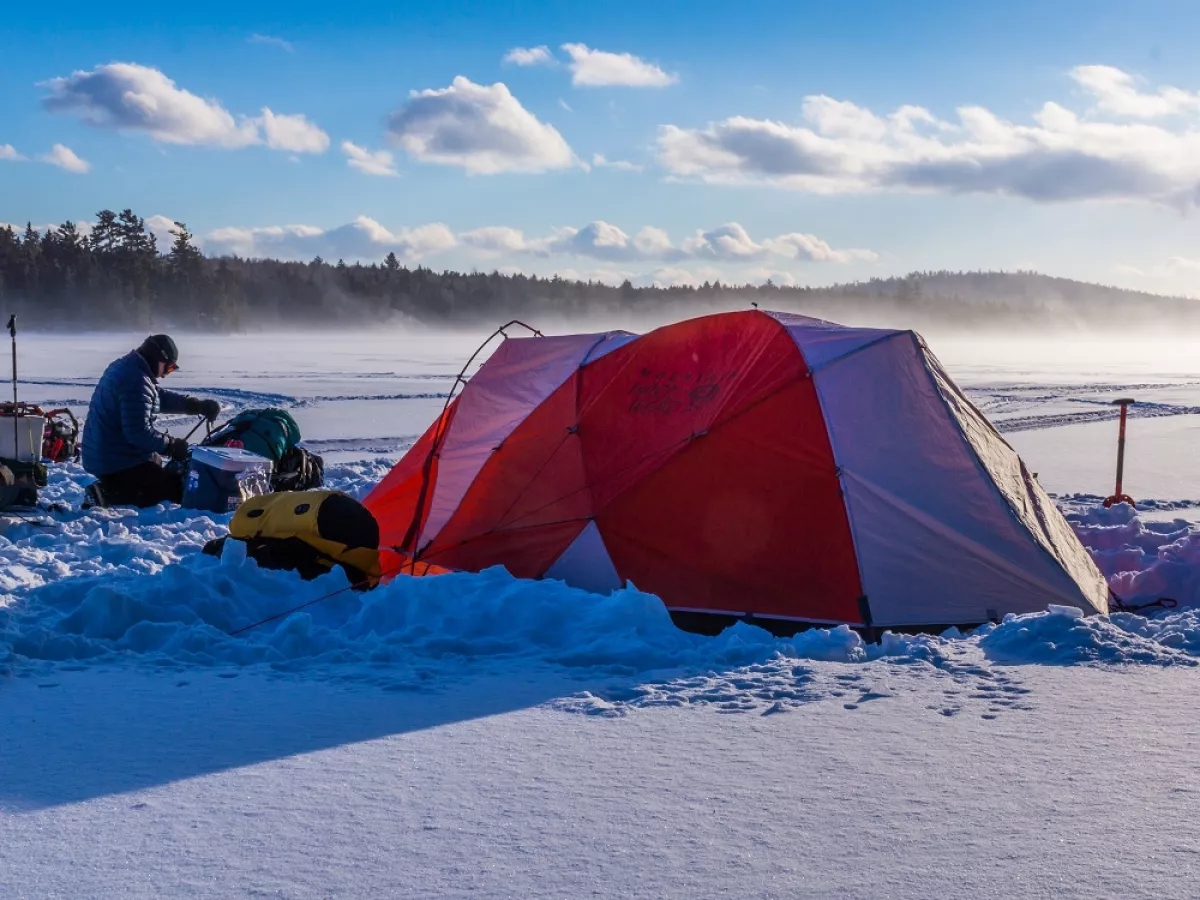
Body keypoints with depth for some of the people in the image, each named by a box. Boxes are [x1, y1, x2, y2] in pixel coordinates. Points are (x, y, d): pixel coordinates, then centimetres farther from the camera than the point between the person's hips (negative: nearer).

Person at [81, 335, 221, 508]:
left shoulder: (125, 367, 10)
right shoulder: (137, 381, -23)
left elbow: (159, 396, 17)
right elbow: (139, 432, -27)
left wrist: (198, 405, 5)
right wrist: (172, 446, -14)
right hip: (118, 462, -10)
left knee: (167, 478, 26)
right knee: (175, 490, -5)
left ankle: (110, 488, 9)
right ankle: (109, 495, -11)